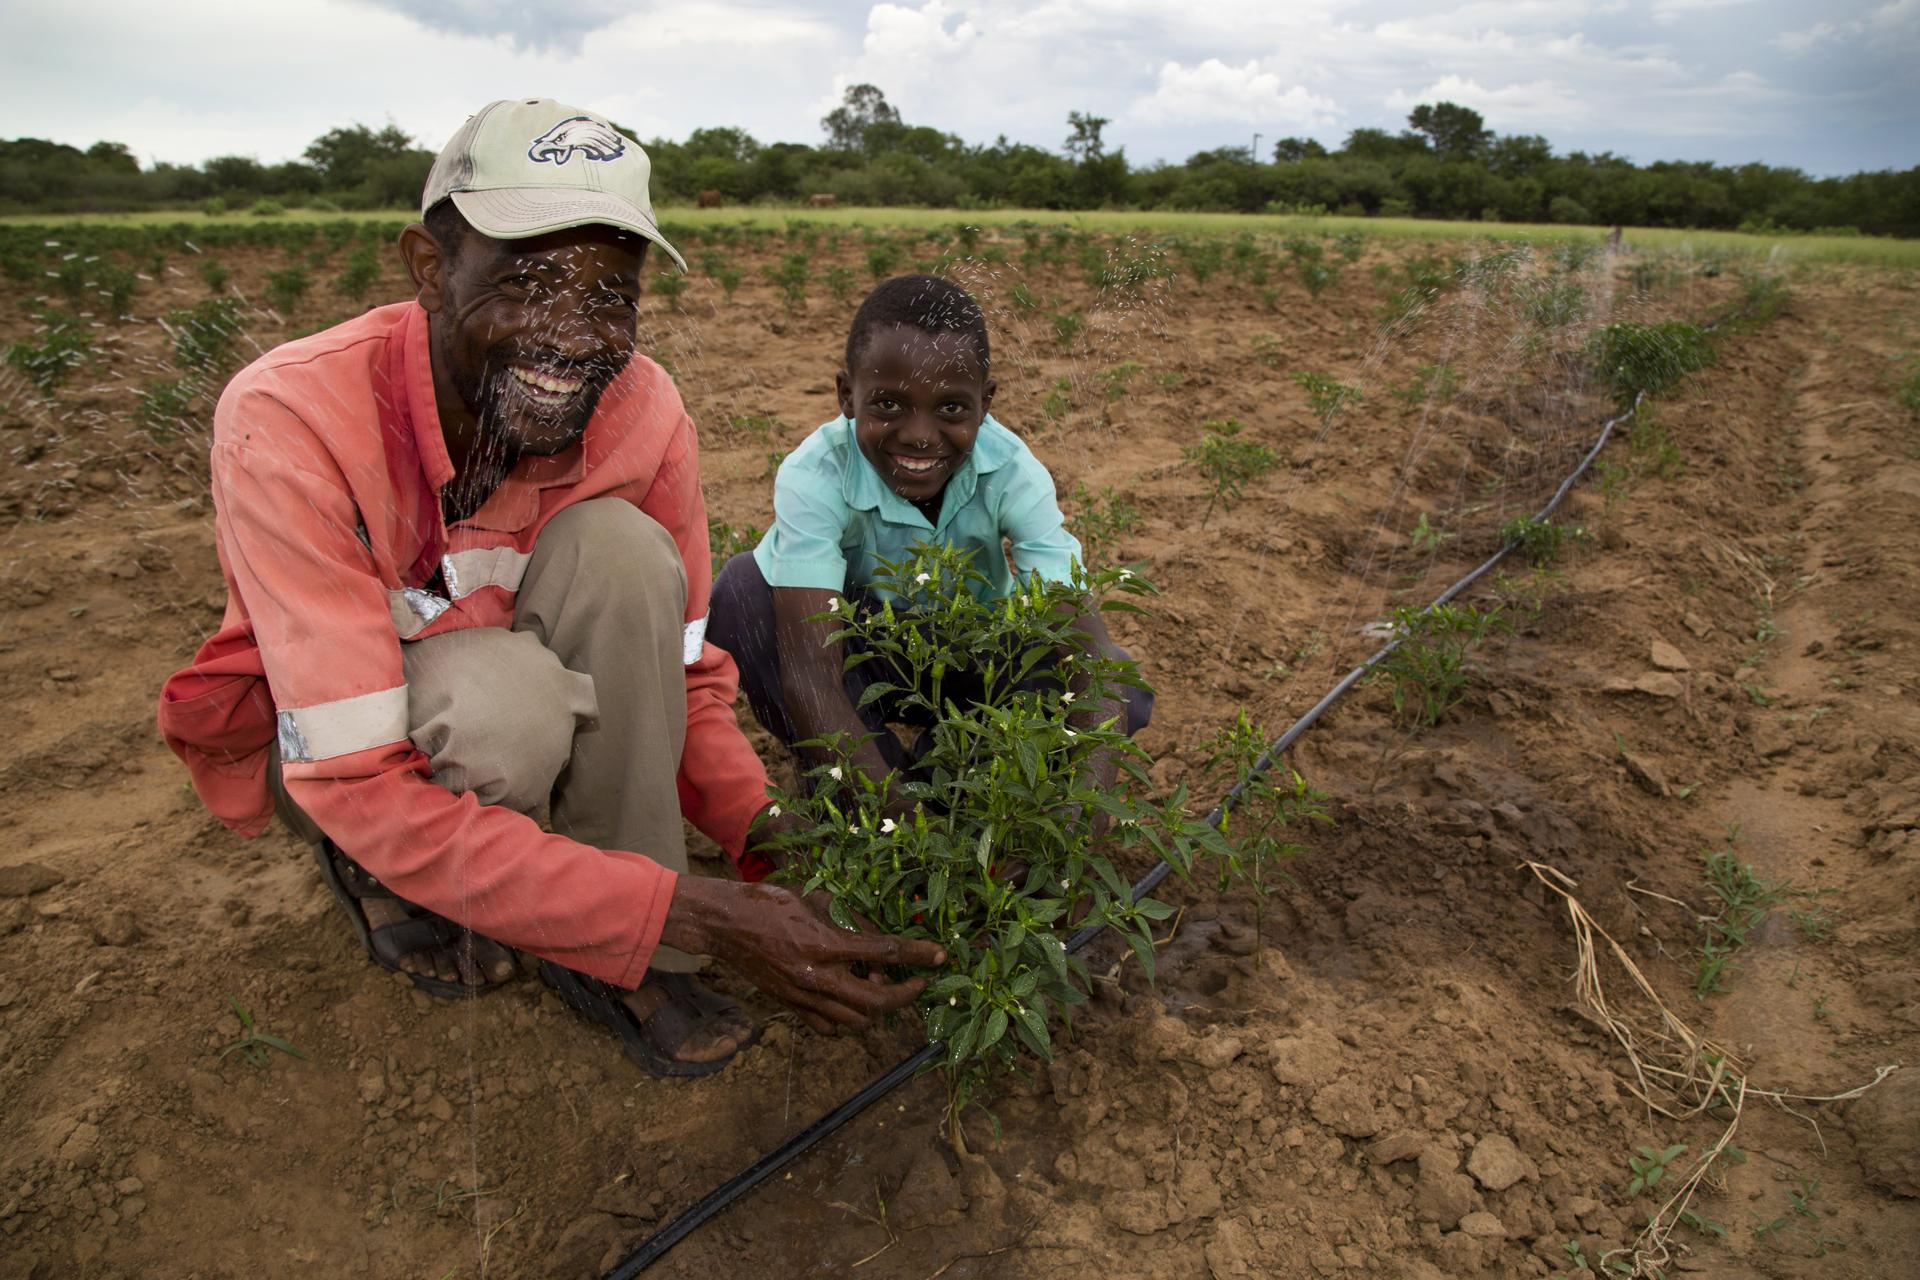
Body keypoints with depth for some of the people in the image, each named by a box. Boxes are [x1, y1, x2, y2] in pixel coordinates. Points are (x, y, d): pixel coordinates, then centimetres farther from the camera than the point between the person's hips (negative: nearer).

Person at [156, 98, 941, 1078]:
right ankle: (378, 881, 0)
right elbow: (362, 783, -37)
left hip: (553, 716, 4)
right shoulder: (289, 421, -33)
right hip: (325, 751, -3)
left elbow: (683, 666, -12)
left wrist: (766, 833, -31)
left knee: (619, 544, -27)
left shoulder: (642, 410, -21)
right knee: (503, 690, -37)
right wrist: (697, 915, -43)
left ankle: (604, 955, -14)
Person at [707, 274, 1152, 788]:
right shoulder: (814, 476, -31)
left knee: (1125, 699, -23)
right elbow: (808, 675, -40)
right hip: (853, 651, -1)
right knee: (742, 591, -31)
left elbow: (1087, 642, -34)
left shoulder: (1012, 471, -25)